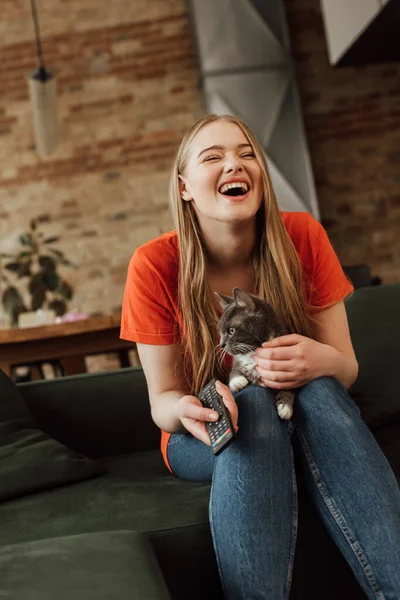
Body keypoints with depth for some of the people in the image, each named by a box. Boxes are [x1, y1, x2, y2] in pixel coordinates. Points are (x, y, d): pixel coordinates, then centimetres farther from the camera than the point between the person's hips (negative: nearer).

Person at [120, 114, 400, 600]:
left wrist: (322, 361, -33)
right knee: (252, 402, -35)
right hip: (206, 438, -1)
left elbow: (347, 368, -8)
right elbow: (162, 398, -10)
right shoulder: (155, 265, -17)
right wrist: (187, 409, -35)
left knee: (318, 390, -32)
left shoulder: (303, 237, -13)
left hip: (309, 421, 2)